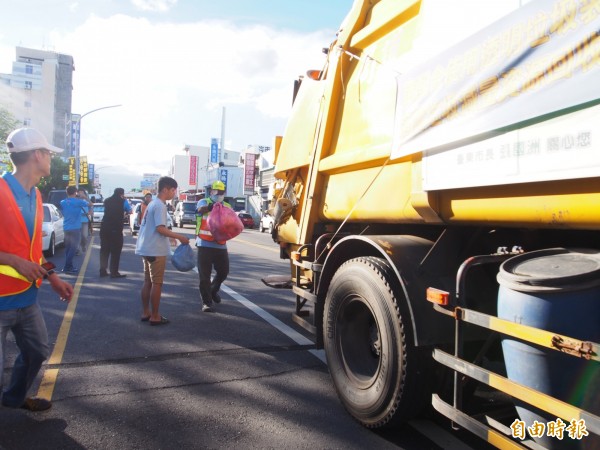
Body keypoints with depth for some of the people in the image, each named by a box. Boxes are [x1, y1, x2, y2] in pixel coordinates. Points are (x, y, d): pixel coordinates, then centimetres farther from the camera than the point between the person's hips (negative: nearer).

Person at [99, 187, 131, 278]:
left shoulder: (107, 201, 15)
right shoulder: (123, 201, -1)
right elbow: (130, 212, 6)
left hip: (104, 228, 5)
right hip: (116, 229, -5)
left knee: (104, 250, 12)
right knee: (115, 251, 0)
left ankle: (103, 271, 12)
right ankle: (114, 272, -2)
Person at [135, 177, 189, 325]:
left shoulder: (152, 203, 14)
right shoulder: (160, 205, -16)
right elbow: (160, 228, -23)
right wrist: (179, 237, -18)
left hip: (147, 249, 10)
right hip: (156, 250, -10)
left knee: (148, 282, 14)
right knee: (157, 284, -2)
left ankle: (145, 313, 22)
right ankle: (154, 316, 4)